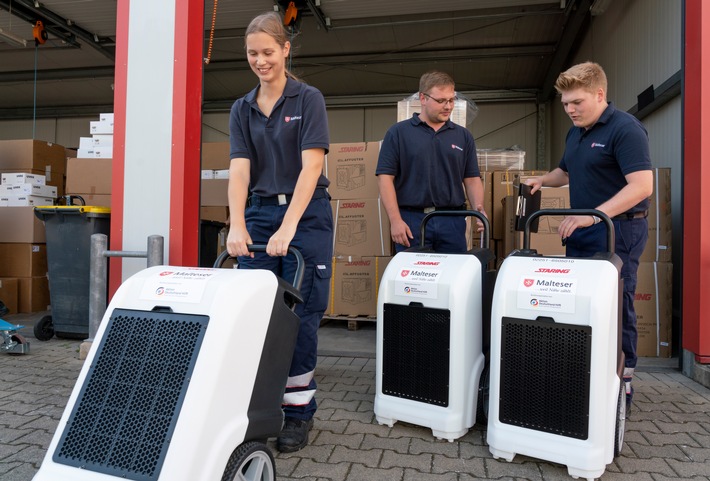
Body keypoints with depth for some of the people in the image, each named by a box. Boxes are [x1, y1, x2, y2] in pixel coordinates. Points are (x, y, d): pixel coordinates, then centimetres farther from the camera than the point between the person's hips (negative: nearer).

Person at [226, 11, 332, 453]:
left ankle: (300, 412, 16)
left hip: (306, 215, -4)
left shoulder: (309, 99, -3)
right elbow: (240, 169, -3)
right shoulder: (242, 109, 9)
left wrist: (287, 228, -27)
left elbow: (311, 166, -16)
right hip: (259, 214, 4)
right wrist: (237, 225, -19)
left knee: (300, 315, -1)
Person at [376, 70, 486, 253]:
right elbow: (385, 177, -4)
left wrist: (479, 209, -7)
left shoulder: (463, 136, 11)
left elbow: (472, 179, 11)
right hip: (412, 220, -3)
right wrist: (395, 220, -13)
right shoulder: (398, 133, 1)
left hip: (452, 221, 3)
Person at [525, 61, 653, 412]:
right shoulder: (575, 133, 13)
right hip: (580, 230, 8)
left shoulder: (625, 129, -13)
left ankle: (622, 384, 15)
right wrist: (543, 180, 8)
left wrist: (594, 214, -31)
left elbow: (641, 185, -22)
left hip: (618, 229, -8)